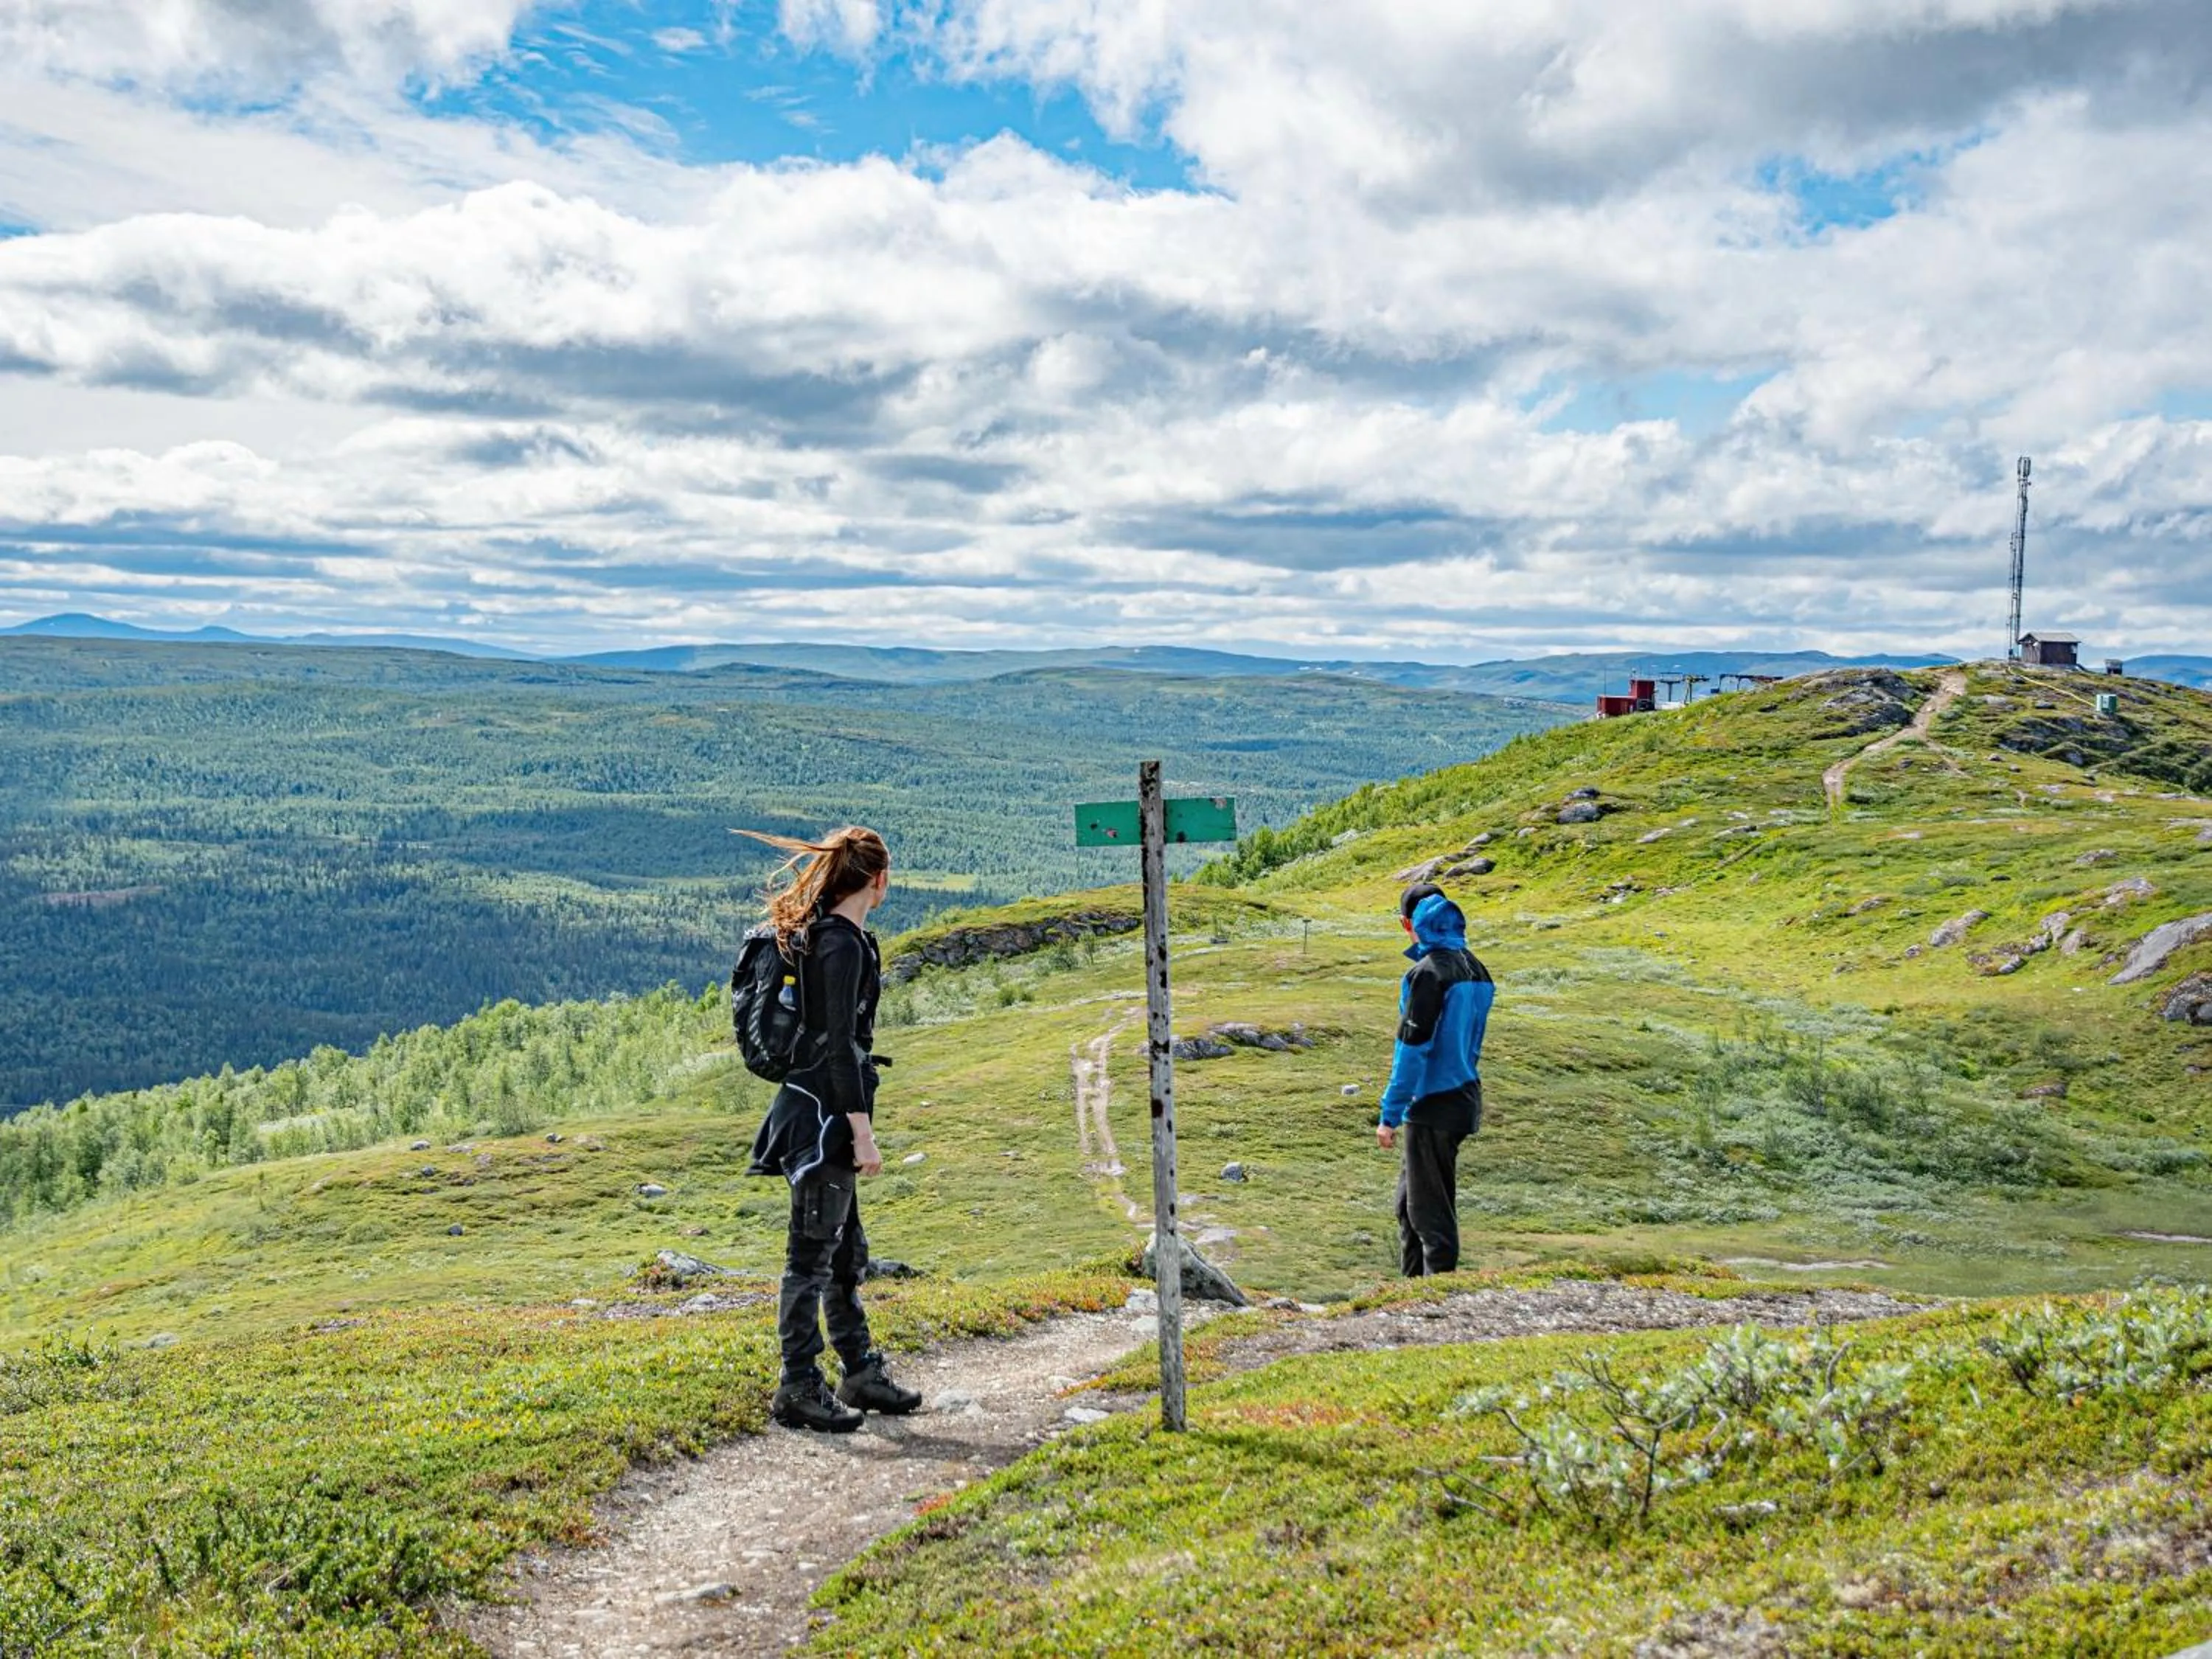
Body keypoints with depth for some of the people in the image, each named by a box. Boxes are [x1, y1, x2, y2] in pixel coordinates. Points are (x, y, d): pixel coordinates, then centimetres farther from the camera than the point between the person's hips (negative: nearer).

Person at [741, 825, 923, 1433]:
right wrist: (863, 1132, -20)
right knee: (813, 1253, -3)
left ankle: (862, 1373, 27)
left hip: (821, 1115, 10)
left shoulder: (819, 934, 14)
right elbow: (838, 1045, -21)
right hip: (823, 1113, -10)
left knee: (845, 1251, 17)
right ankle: (798, 1389, 5)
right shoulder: (842, 943, -17)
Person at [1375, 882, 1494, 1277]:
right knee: (1410, 1200, 20)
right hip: (1464, 1101, 9)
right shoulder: (1476, 970, 8)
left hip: (1432, 1107, -9)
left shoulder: (1428, 973, -18)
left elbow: (1413, 1048, -19)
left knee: (1430, 1211, 1)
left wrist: (1390, 1115, -14)